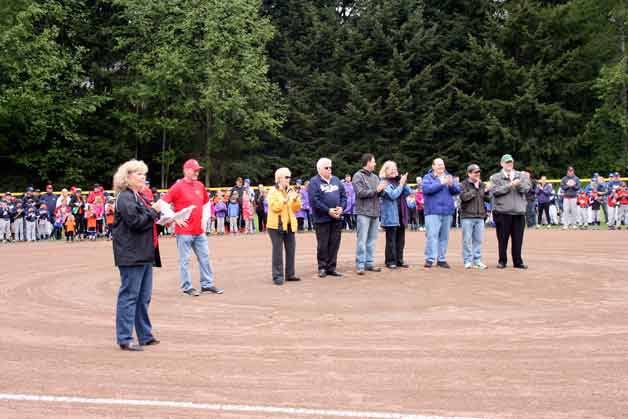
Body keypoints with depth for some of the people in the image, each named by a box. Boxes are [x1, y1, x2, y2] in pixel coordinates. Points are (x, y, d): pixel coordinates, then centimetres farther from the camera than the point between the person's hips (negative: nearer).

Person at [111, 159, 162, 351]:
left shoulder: (139, 197, 18)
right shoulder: (125, 198, -11)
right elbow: (135, 222, -21)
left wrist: (159, 217, 8)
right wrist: (153, 211, -11)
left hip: (145, 254, 10)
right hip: (131, 255, -10)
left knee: (144, 296, 14)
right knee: (129, 296, -4)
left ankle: (145, 335, 23)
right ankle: (124, 339, 2)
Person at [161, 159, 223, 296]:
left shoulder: (200, 185, 10)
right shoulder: (178, 186, -10)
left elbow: (206, 202, 26)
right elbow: (163, 203, -14)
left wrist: (205, 217, 14)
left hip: (199, 231, 7)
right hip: (184, 231, -7)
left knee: (204, 257, 10)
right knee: (184, 259, 0)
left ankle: (207, 284, 19)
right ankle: (187, 287, 9)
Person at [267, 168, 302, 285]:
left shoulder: (291, 191, 14)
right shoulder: (273, 192, -3)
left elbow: (296, 208, 11)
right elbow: (274, 207, -16)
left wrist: (296, 200, -7)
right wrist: (285, 200, -24)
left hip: (289, 225, 6)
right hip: (277, 225, -6)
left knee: (291, 249, 7)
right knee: (278, 251, -6)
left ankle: (290, 274, 16)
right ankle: (277, 276, -3)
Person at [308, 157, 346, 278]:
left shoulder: (336, 180, 14)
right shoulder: (314, 182, -5)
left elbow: (343, 196, 13)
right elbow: (314, 200, -14)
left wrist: (341, 207, -6)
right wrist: (328, 210, -17)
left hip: (336, 218, 5)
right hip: (322, 219, -5)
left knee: (334, 244, 7)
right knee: (323, 245, 1)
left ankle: (331, 267, 15)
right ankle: (322, 267, 11)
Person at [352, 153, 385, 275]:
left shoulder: (375, 177, 16)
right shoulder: (358, 176, -3)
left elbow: (379, 193, 15)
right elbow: (361, 193, -13)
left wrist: (382, 189, -6)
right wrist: (376, 190, -11)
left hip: (375, 212, 6)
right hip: (363, 212, -6)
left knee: (372, 240, 9)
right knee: (362, 240, -5)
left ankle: (370, 263, 15)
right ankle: (360, 265, -3)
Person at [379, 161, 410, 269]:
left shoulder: (398, 180, 12)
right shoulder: (385, 182, -7)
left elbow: (408, 192, 4)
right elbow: (393, 195, -17)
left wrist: (404, 183, -8)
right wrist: (401, 184, -15)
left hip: (401, 215, 6)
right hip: (391, 216, -6)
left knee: (400, 239, 11)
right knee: (391, 239, -2)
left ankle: (399, 260, 19)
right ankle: (390, 261, 5)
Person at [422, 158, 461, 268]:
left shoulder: (449, 177, 16)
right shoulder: (428, 177, 3)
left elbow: (458, 190, 8)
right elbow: (426, 189, -15)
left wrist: (451, 184, -12)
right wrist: (441, 183, -16)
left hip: (448, 212, 5)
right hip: (433, 212, -5)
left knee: (444, 237, 7)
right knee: (432, 235, -11)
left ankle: (441, 259, 14)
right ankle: (429, 259, -9)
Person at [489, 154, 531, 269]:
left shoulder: (521, 175, 14)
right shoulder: (495, 177, 6)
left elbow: (526, 188, 1)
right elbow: (495, 191, -10)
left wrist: (518, 184, -17)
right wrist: (510, 185, -13)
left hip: (519, 212, 2)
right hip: (502, 211, -2)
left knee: (518, 238, 4)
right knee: (503, 239, 3)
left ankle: (518, 261, 13)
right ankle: (502, 261, 14)